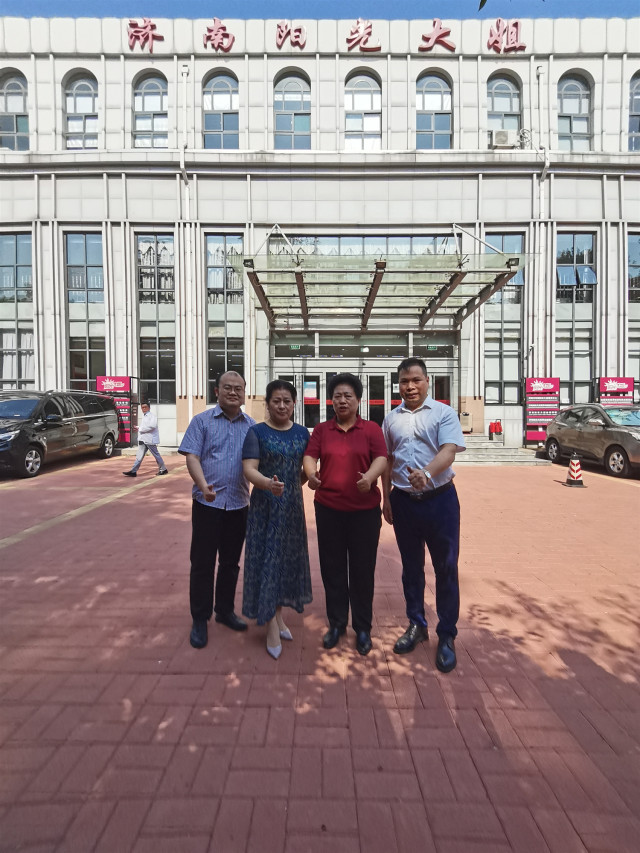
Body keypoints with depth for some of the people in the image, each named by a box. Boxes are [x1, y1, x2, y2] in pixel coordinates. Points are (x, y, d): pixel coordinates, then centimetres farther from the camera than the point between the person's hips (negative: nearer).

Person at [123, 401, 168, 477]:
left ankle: (163, 469, 14)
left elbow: (152, 426, -25)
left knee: (156, 455, 1)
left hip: (150, 439, -8)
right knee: (139, 455, 5)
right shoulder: (144, 416, 18)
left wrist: (140, 429, -17)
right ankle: (133, 471, 4)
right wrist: (138, 428, 6)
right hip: (142, 439, 8)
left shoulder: (152, 416, -10)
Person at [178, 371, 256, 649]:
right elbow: (192, 457, -9)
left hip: (239, 504, 3)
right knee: (202, 563, 5)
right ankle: (200, 620, 22)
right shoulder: (202, 421, -1)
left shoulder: (251, 426, 7)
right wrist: (203, 485, -25)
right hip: (208, 503, -3)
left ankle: (225, 610, 34)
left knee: (231, 562, 15)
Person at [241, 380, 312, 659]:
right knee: (267, 559, 1)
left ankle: (278, 614, 33)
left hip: (293, 505, 4)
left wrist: (306, 477, -8)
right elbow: (249, 469, -18)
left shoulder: (302, 432, 5)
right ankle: (271, 625, 16)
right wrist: (268, 484, -35)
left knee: (288, 558, 13)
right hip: (265, 506, -4)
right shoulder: (256, 432, -7)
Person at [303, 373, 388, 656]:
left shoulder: (372, 429, 2)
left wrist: (369, 477, -31)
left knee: (362, 569, 8)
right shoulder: (321, 430, 7)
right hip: (328, 508, 2)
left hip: (365, 510, -1)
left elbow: (381, 458, -10)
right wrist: (311, 474, -27)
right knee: (332, 567, 12)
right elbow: (309, 456, -4)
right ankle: (336, 623, 31)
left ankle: (363, 628, 27)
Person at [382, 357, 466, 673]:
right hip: (403, 500, 4)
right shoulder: (391, 419, 8)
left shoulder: (443, 413, -3)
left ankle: (446, 636, 24)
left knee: (446, 569, 6)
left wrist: (427, 472, -36)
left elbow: (449, 450, -17)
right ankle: (416, 625, 35)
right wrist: (386, 498, 12)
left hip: (439, 499, -3)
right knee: (411, 566, 16)